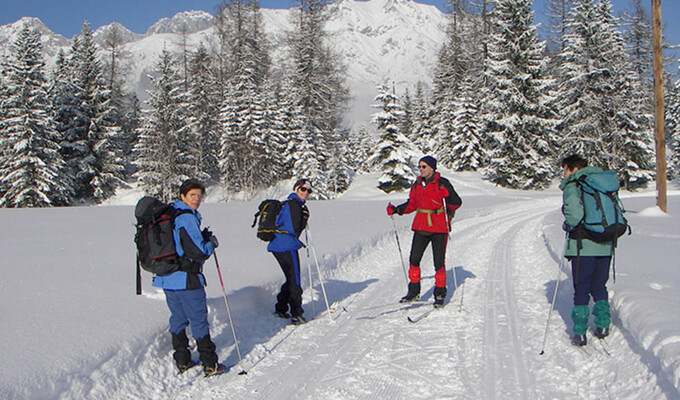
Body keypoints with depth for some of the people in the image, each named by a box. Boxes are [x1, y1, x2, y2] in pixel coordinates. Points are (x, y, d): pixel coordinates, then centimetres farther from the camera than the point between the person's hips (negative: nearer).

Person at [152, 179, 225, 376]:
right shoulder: (187, 218, -18)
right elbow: (198, 252, -21)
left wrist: (203, 237, 10)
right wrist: (211, 243, -2)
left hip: (167, 278, 8)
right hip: (186, 279, -8)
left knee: (178, 318, 16)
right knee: (199, 320, 1)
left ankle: (182, 361, 24)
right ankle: (210, 364, 9)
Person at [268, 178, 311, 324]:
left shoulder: (291, 203, 18)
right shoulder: (294, 204, -14)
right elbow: (296, 229, -20)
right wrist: (305, 218, -4)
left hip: (277, 245, 10)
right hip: (287, 247, -10)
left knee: (292, 279, 19)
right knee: (294, 281, -5)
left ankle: (280, 308, 27)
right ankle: (296, 314, -1)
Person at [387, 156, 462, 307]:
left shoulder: (442, 183, -5)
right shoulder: (417, 185, 10)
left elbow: (456, 201, -4)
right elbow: (411, 204, 16)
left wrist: (448, 208, -23)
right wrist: (396, 210, 4)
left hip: (439, 228, -5)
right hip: (421, 227, 5)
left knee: (439, 263, -1)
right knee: (414, 259, 3)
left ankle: (440, 294, 13)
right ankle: (414, 291, 17)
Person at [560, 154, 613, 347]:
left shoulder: (572, 187, -8)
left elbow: (575, 213, -24)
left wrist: (568, 226, -5)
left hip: (583, 246, -5)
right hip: (605, 246, 6)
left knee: (581, 290, 3)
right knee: (599, 287, 19)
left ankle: (580, 333, 5)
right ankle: (602, 326, 20)